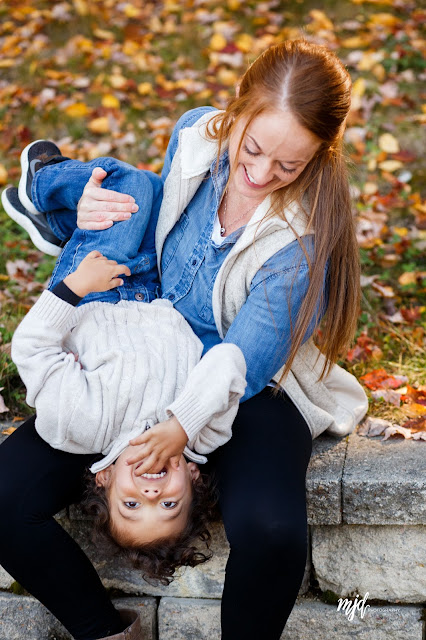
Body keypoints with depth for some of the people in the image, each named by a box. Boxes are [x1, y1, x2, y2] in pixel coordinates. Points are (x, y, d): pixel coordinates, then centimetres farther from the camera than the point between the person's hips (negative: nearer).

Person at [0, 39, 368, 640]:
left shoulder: (305, 239, -25)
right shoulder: (196, 135, -10)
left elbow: (239, 369, -20)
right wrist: (85, 209, -9)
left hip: (252, 391, -4)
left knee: (270, 532, -37)